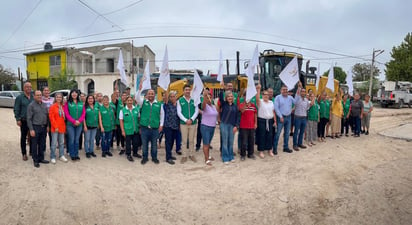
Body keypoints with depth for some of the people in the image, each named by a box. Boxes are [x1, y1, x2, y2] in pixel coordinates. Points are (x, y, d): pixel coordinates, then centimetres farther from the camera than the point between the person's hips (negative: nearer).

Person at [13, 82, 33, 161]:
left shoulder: (33, 97, 7)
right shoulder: (19, 97, -1)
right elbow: (16, 109, -2)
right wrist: (18, 119, -10)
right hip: (24, 121, -2)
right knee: (23, 137, 5)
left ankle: (32, 151, 21)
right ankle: (24, 154, 14)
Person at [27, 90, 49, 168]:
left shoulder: (44, 105, 11)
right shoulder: (31, 105, -6)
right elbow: (29, 119, -9)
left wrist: (47, 126, 10)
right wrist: (31, 129, -14)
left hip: (43, 127, 5)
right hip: (35, 127, -5)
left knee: (42, 144, 12)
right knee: (34, 145, 3)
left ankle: (41, 158, 24)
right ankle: (35, 160, 12)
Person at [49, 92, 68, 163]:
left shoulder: (63, 107, 11)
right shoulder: (52, 106, -4)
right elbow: (51, 117, -8)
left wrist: (64, 126, 6)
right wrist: (55, 127, -13)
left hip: (62, 127, 5)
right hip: (55, 128, -5)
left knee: (62, 142, 11)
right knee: (54, 143, -2)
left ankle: (61, 156, 21)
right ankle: (52, 157, 8)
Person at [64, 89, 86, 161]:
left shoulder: (81, 103, 10)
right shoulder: (67, 103, 1)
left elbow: (83, 113, 4)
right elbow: (67, 114, -6)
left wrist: (79, 121, -11)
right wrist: (74, 121, -15)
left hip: (79, 125, 3)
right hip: (70, 124, -3)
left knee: (77, 140, 9)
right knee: (71, 140, 0)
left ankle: (76, 154, 17)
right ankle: (72, 155, 8)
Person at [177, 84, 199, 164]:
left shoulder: (194, 100, 3)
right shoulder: (180, 100, 1)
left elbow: (197, 111, 1)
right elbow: (179, 112, -2)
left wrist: (191, 119, -12)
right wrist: (186, 120, -13)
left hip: (193, 123, 1)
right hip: (183, 123, -1)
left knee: (191, 140, 9)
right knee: (184, 140, 4)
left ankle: (191, 154, 21)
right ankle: (185, 156, 12)